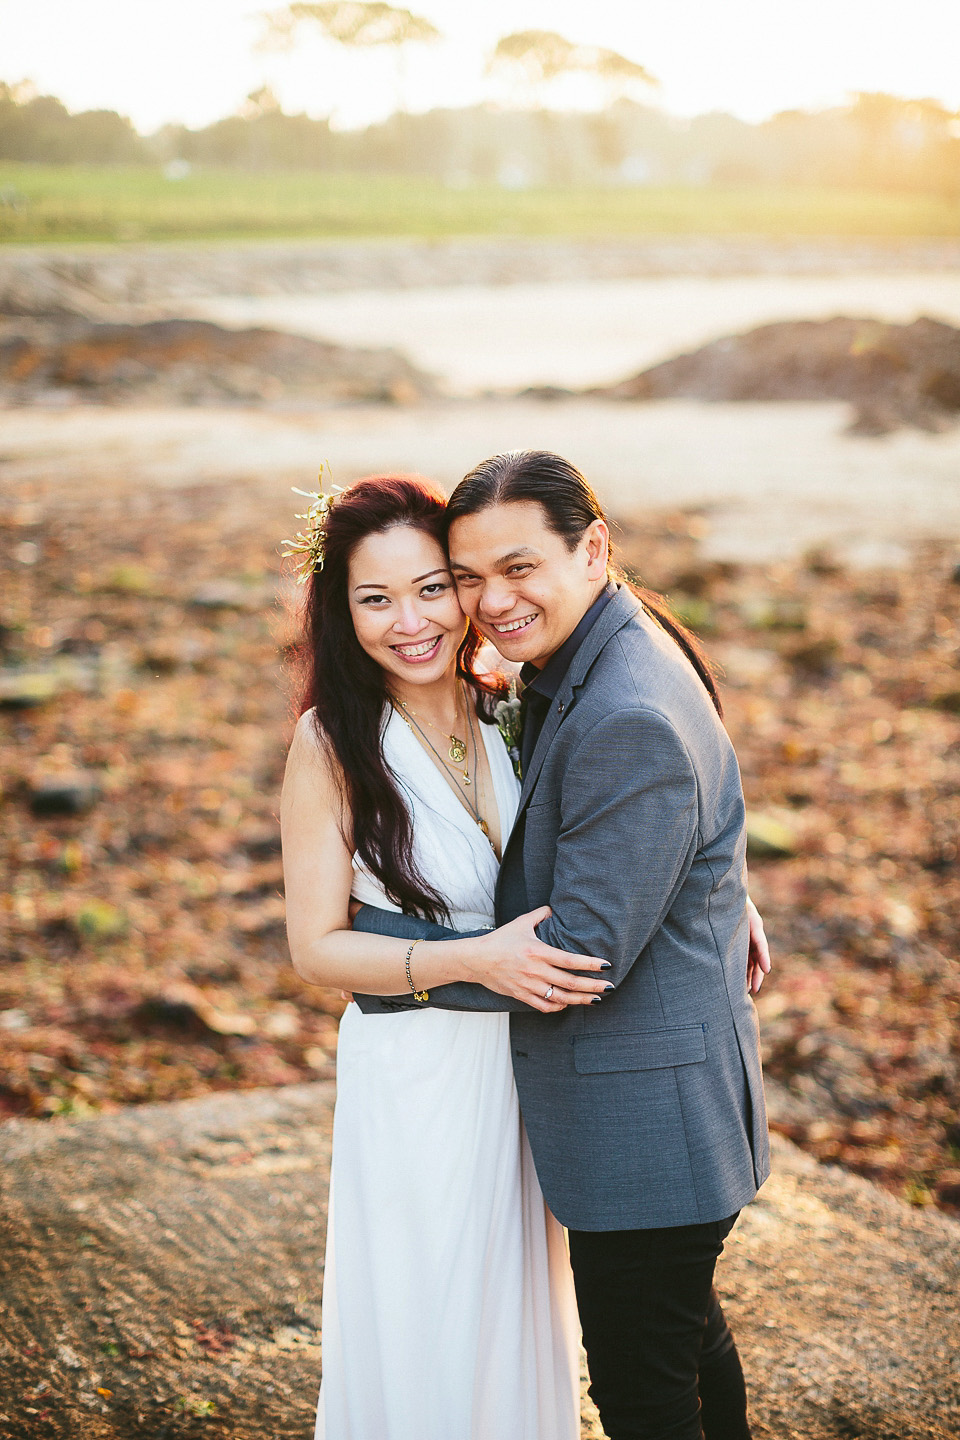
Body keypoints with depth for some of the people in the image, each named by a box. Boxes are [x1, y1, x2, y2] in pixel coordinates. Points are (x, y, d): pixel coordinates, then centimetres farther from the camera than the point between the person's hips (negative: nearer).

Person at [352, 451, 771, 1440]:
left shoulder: (630, 724, -28)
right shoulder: (575, 669, 4)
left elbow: (582, 952, -24)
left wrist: (388, 955, -15)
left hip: (644, 1116, -10)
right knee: (688, 1329, 28)